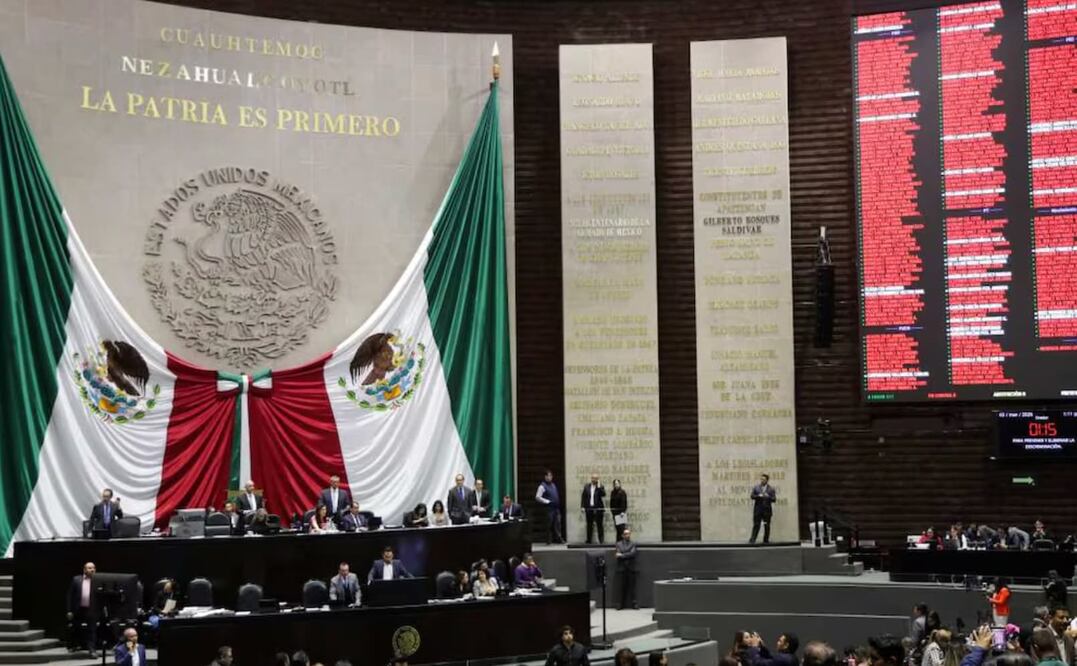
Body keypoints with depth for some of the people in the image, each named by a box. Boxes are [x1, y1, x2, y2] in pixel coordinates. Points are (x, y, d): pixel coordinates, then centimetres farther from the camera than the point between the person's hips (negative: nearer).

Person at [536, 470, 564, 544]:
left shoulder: (553, 485, 16)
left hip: (556, 507, 7)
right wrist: (548, 502, -14)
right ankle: (548, 541, 4)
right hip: (549, 508, -7)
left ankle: (558, 538, 6)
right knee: (549, 524, -2)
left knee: (557, 524, 3)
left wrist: (558, 504, 13)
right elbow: (537, 497, -12)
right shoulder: (542, 486, -6)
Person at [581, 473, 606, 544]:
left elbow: (603, 495, -14)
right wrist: (582, 507, 2)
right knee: (589, 525, 7)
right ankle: (589, 540, 12)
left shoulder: (601, 487, 2)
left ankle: (601, 540, 3)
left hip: (598, 509, -3)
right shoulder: (586, 487, 10)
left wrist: (599, 487, -18)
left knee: (599, 525, -1)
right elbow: (583, 497, 10)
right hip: (589, 508, 3)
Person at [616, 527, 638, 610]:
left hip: (631, 568, -1)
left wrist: (622, 555, -9)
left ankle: (634, 603, -3)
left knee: (632, 585, -4)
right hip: (622, 568, 1)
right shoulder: (619, 544, 11)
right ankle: (623, 604, 3)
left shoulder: (633, 544, 8)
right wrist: (628, 555, -10)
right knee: (623, 586, 0)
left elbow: (633, 553, -9)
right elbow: (617, 555, -1)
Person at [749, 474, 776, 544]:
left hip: (767, 510, 0)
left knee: (767, 525, 4)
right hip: (758, 509, 0)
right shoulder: (756, 487, 7)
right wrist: (758, 496, -15)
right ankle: (752, 539, -5)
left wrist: (768, 497, -18)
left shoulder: (771, 489, 5)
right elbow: (752, 496, 2)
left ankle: (766, 540, 10)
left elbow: (773, 499, 0)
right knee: (756, 525, -4)